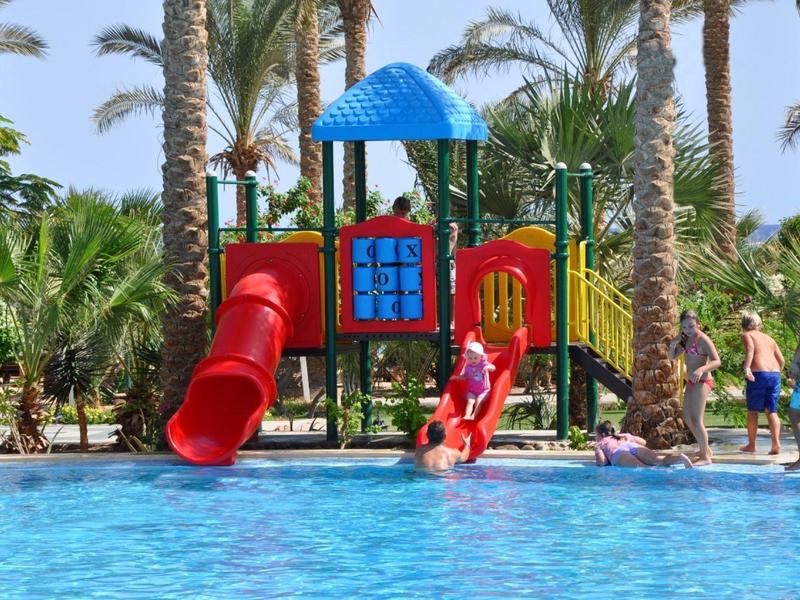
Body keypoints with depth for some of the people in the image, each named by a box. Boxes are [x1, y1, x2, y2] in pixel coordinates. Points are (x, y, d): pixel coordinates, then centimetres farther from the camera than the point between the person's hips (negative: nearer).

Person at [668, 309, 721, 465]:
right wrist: (673, 345, -5)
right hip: (691, 382, 10)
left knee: (696, 420, -12)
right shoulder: (685, 339, 8)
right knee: (687, 418, 19)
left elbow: (717, 361, -25)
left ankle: (705, 457, -6)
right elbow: (672, 357, 15)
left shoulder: (702, 340, -17)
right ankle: (705, 449, 33)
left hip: (701, 382, -10)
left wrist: (702, 369, -41)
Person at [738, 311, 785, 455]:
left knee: (753, 411, 5)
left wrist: (747, 367, -25)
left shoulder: (746, 335, 8)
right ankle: (776, 444, -8)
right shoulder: (768, 338, 24)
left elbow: (750, 348, -14)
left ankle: (751, 445, 10)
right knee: (771, 411, 5)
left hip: (759, 374, -5)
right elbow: (781, 359, 16)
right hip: (775, 374, 5)